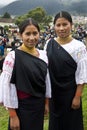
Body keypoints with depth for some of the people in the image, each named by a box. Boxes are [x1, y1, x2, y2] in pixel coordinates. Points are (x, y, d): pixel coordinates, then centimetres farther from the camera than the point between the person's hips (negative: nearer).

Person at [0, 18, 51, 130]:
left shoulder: (43, 54, 0)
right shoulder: (12, 56, -17)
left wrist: (46, 103, 12)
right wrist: (13, 116, -14)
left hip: (39, 106, 5)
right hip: (22, 108, -5)